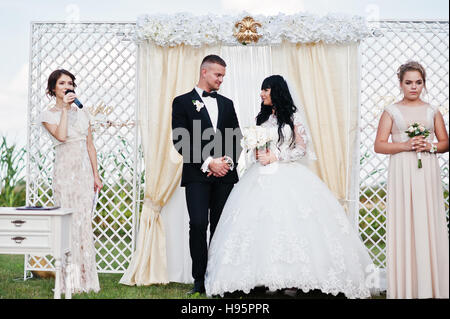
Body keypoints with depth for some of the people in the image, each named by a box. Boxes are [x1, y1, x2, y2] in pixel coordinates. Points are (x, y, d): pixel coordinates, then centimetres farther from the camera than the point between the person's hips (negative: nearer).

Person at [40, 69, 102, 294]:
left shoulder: (82, 112, 14)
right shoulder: (48, 115, 2)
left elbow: (90, 146, 13)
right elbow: (61, 135, -17)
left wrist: (96, 175, 8)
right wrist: (64, 109, -13)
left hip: (85, 172, 4)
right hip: (65, 172, -4)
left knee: (85, 222, 1)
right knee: (68, 223, -6)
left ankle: (86, 278, 6)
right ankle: (70, 279, 0)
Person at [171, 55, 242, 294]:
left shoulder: (226, 103, 18)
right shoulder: (183, 102, 4)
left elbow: (236, 138, 16)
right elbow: (180, 141, -5)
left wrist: (229, 161, -4)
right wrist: (208, 163, -12)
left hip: (225, 174, 4)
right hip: (197, 175, -4)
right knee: (198, 225, -11)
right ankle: (200, 281, -5)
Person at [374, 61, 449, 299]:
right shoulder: (391, 111, 6)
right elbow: (379, 145, 0)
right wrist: (405, 145, -12)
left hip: (428, 173, 2)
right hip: (402, 174, -2)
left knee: (429, 224, -1)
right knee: (404, 224, -4)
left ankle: (431, 287, 6)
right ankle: (406, 288, 1)